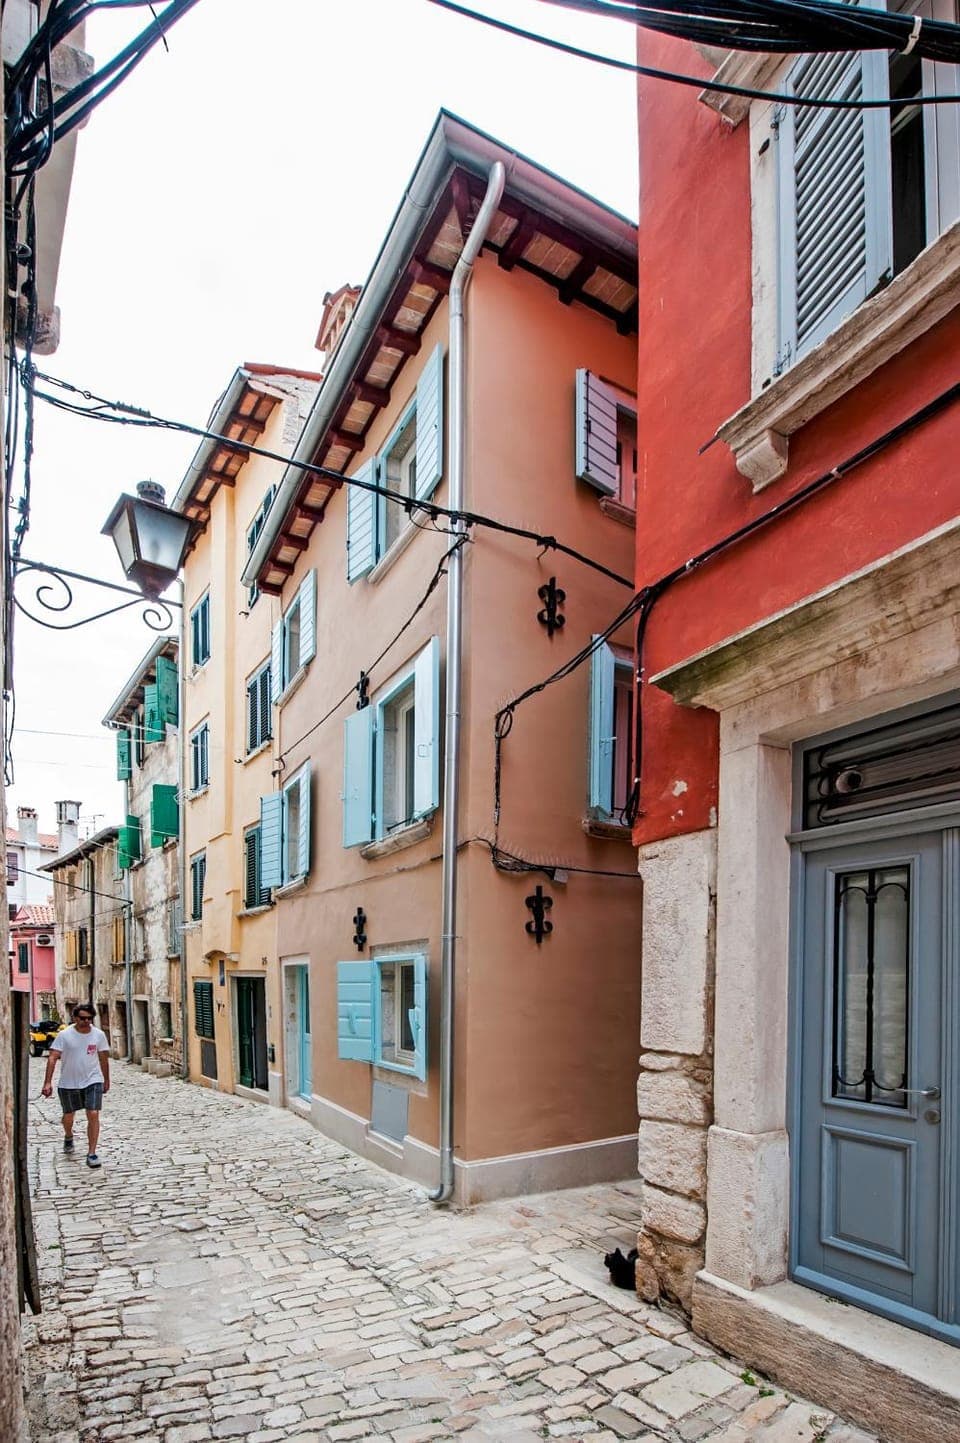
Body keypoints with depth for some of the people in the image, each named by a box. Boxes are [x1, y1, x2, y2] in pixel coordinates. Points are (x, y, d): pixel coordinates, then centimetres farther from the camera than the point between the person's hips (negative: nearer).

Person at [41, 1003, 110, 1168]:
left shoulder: (99, 1035, -6)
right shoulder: (64, 1035, -12)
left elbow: (104, 1059, 6)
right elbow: (52, 1058, -14)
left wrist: (106, 1081, 13)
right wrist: (48, 1082, -22)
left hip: (93, 1081, 0)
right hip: (68, 1083, 0)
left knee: (93, 1115, -13)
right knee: (68, 1115, 19)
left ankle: (91, 1154, -5)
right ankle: (68, 1137, 52)